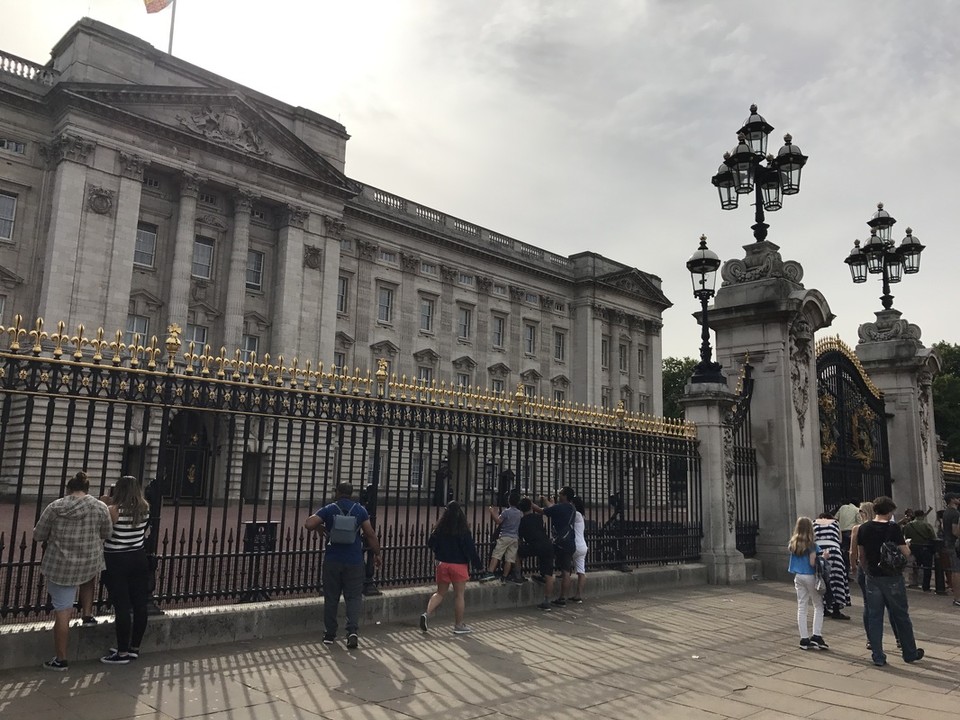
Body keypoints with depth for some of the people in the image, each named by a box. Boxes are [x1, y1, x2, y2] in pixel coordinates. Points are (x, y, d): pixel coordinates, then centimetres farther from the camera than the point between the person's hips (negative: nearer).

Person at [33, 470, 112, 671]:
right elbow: (107, 534, 5)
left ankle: (60, 660, 13)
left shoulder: (54, 507, -5)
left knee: (62, 610, 5)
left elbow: (38, 536, 2)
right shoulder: (100, 507, -6)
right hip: (90, 565, 1)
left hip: (60, 566, -1)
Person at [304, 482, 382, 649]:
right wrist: (377, 554, 9)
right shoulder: (359, 510, 1)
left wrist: (320, 528, 6)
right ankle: (352, 631, -10)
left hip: (332, 560, 0)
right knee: (353, 597, 5)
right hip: (354, 560, 0)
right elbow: (370, 534, -1)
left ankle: (329, 634, 16)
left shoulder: (329, 509, -1)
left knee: (331, 598, 11)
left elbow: (308, 524, -14)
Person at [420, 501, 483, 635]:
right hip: (459, 565, -4)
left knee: (440, 593, 16)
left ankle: (427, 614, -4)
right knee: (459, 595, 6)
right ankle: (459, 626, 14)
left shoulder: (440, 529, -2)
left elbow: (430, 544, 7)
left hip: (442, 564, 4)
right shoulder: (463, 530, -13)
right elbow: (470, 549, -11)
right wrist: (478, 563, -1)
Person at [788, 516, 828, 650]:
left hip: (798, 577, 5)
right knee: (818, 606, 8)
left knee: (801, 607, 8)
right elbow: (812, 563, -18)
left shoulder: (793, 543, 3)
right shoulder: (812, 545, -13)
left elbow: (794, 560, 7)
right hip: (810, 577, -5)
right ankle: (816, 636, 0)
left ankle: (804, 639, 10)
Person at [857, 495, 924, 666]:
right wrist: (907, 546, 12)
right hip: (892, 578, -3)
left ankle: (878, 657, 9)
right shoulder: (893, 528, -12)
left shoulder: (863, 529, 0)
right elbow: (906, 554, -9)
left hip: (872, 577, 3)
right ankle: (910, 654, 26)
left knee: (874, 617, 7)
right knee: (901, 617, 13)